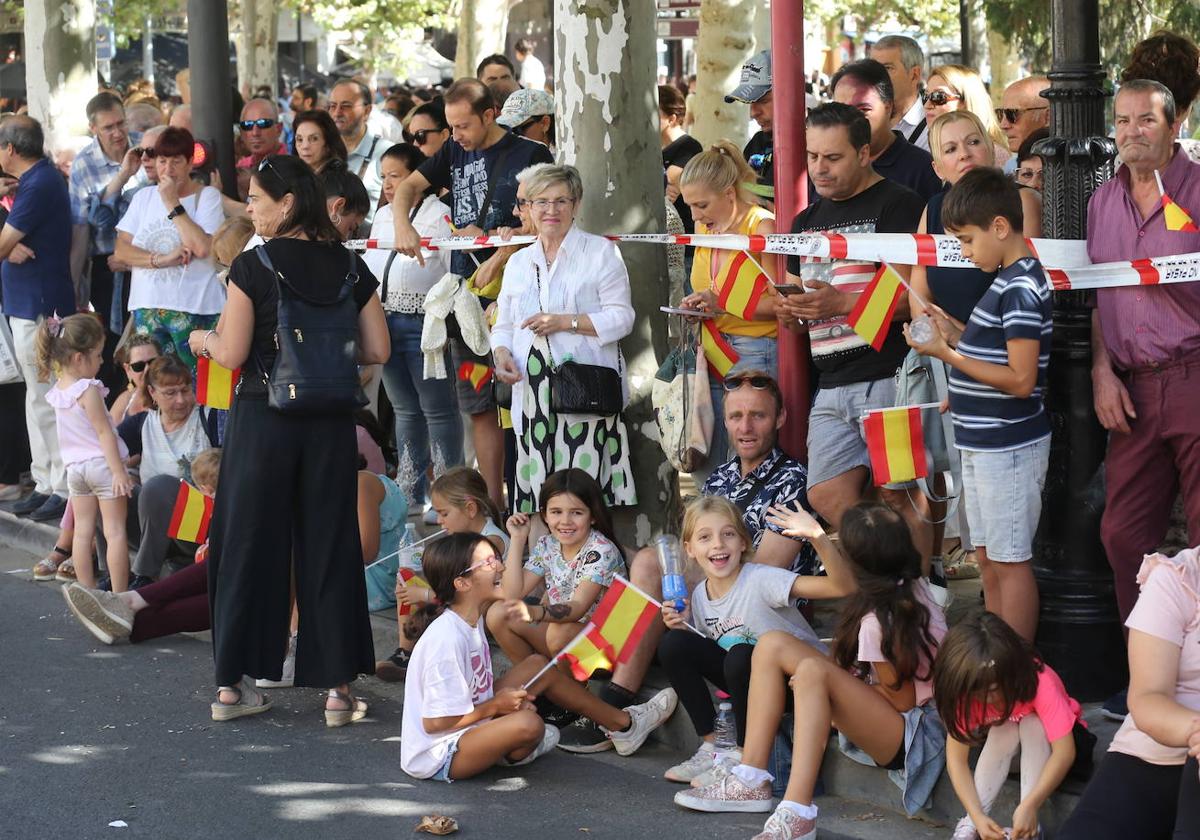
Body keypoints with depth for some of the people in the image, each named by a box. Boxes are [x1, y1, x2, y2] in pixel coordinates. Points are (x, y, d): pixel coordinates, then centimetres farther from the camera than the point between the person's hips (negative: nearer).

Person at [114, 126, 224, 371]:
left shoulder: (207, 196, 0)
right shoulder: (143, 197, 15)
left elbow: (202, 247, -15)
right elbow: (122, 250, 6)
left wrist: (173, 204, -10)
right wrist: (162, 259, -11)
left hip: (193, 308, -4)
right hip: (147, 308, 4)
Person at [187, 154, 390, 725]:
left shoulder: (252, 267, -9)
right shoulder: (349, 267, 3)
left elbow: (232, 354, -11)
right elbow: (377, 351, 3)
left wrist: (204, 339, 10)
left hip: (263, 418, -3)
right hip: (330, 421, 3)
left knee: (249, 542, 8)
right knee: (329, 547, 8)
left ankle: (232, 683, 14)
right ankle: (338, 688, 7)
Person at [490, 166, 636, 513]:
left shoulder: (600, 252, 4)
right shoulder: (517, 263, 19)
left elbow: (622, 317, -2)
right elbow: (503, 325, 22)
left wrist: (565, 322, -11)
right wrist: (502, 354, 0)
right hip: (533, 394, 4)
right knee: (537, 478, -2)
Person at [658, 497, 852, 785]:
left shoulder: (761, 581, -23)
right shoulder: (699, 596, -1)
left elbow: (844, 587, -35)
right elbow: (705, 653, 11)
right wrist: (683, 625, -7)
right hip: (752, 683, 7)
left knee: (741, 657, -36)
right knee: (673, 645, -8)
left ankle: (746, 758, -15)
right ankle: (711, 747, -1)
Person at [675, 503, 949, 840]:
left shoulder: (877, 622, -24)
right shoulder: (912, 585, 2)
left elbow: (902, 699, -18)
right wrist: (817, 535, 30)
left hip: (915, 734, -10)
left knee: (813, 671, -35)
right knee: (773, 645, 3)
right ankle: (750, 780, -3)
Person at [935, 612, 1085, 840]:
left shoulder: (1040, 682, -36)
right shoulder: (965, 694, -27)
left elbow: (1065, 752, -39)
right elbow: (956, 759, -27)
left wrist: (1030, 805, -48)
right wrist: (977, 816, -40)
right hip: (1002, 740, 2)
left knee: (1032, 725, -34)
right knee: (1003, 730, -31)